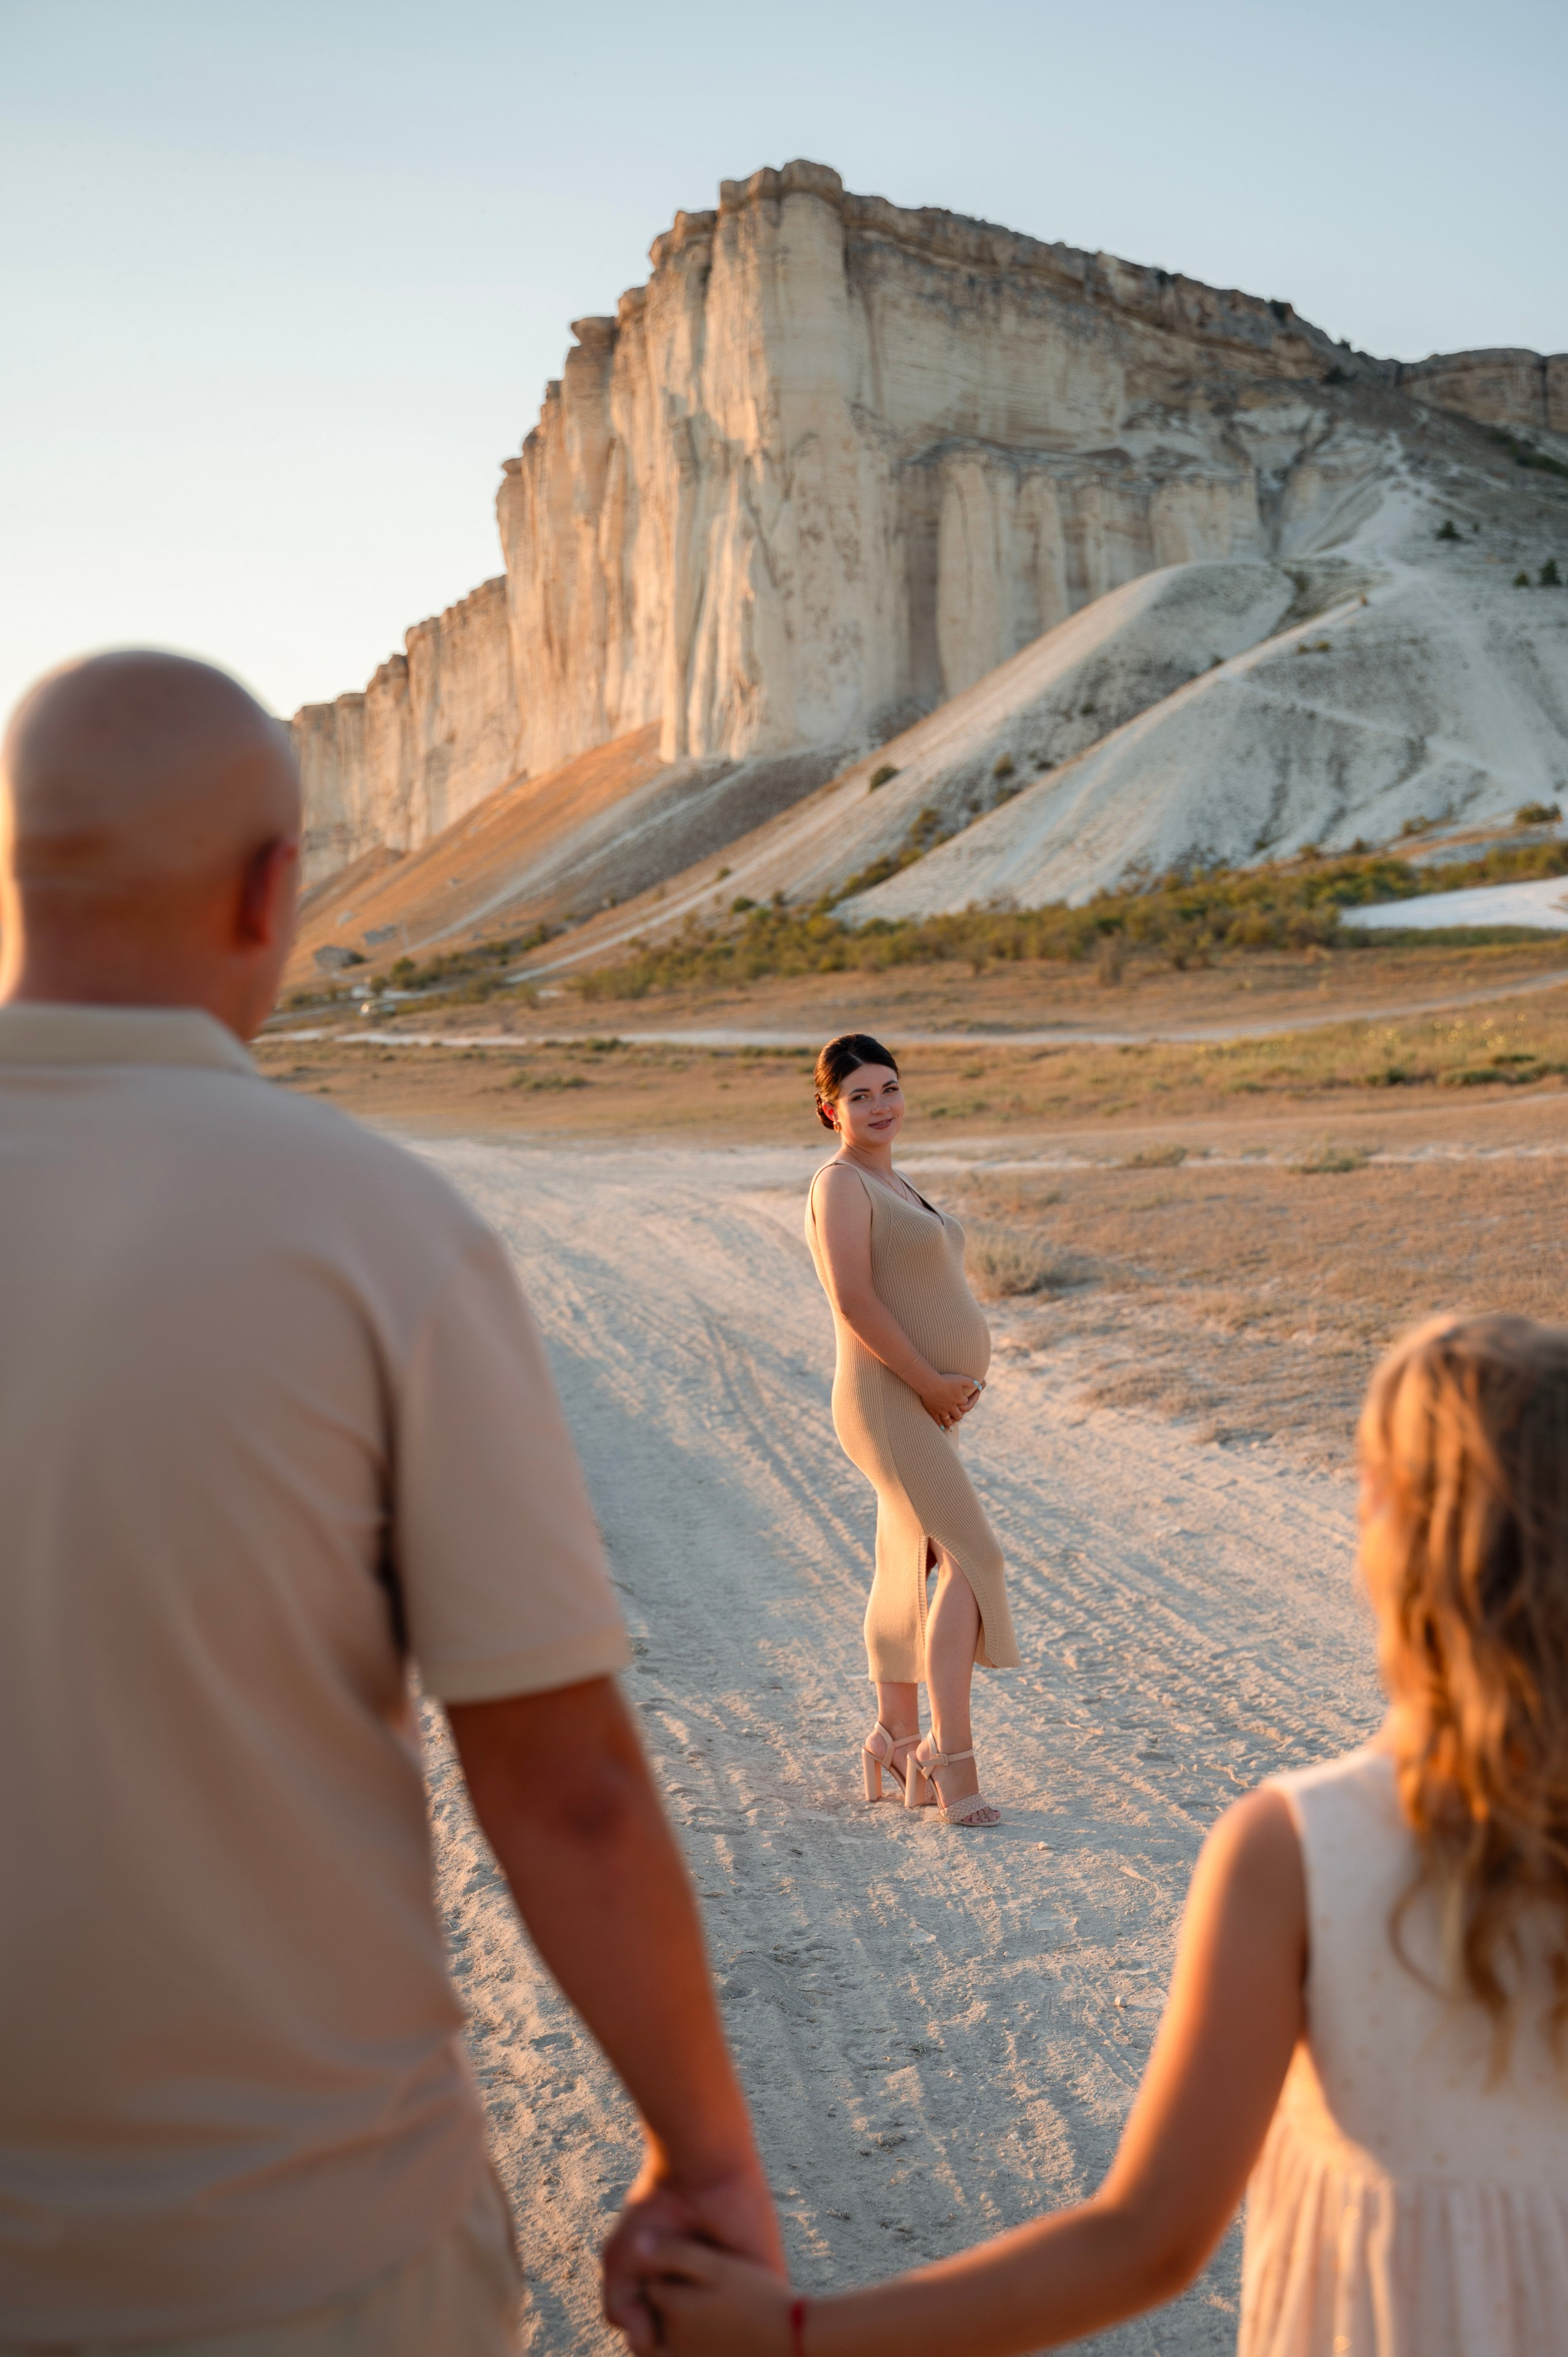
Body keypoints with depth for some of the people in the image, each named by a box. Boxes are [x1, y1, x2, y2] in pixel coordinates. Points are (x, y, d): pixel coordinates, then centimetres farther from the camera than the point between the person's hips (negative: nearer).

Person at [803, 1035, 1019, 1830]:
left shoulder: (891, 1183, 18)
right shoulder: (841, 1182, -11)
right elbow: (854, 1298, -21)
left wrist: (953, 1382, 8)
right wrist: (930, 1381, -18)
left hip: (927, 1403, 10)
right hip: (891, 1405, -10)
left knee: (909, 1567, 15)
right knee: (971, 1560, -19)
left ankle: (895, 1742, 26)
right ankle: (952, 1764, -21)